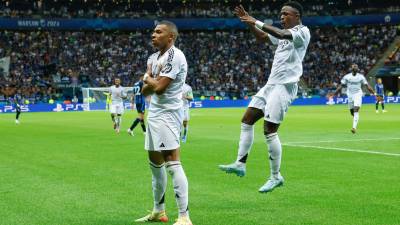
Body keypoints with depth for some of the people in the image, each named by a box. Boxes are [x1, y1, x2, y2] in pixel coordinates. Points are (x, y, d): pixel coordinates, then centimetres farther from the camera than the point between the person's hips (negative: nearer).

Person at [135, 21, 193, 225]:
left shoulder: (174, 56, -15)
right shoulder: (154, 58, 14)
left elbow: (159, 87, -20)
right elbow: (145, 91, 10)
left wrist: (147, 79, 0)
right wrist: (152, 82, -11)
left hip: (167, 114, -10)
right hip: (154, 113, 10)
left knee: (172, 163, -18)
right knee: (155, 162, 17)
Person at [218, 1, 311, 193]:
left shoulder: (302, 31, -8)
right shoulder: (285, 33, 19)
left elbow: (280, 34, -26)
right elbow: (262, 38, 26)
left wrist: (257, 22, -24)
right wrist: (249, 22, 12)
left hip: (284, 86, -9)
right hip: (271, 84, 9)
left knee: (269, 131, -10)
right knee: (247, 121, 4)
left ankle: (275, 177, 0)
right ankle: (240, 164, 5)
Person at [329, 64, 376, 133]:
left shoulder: (361, 77, 0)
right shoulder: (346, 77, 1)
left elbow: (367, 86, 1)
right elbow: (341, 86, 4)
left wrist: (374, 93, -7)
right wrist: (334, 94, 0)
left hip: (358, 95, -2)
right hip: (350, 96, 2)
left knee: (356, 111, -17)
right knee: (352, 112, 8)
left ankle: (354, 127, -23)